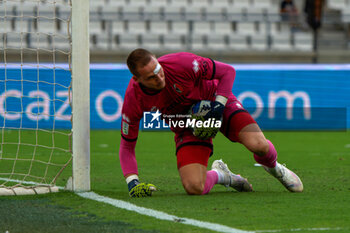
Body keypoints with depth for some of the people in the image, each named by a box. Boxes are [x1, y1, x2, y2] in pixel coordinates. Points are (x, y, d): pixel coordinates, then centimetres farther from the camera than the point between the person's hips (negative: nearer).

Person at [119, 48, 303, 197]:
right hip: (186, 127, 1)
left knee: (258, 145, -27)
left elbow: (228, 71, -14)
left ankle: (272, 166, 13)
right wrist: (132, 181, -24)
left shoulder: (181, 64, -31)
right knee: (194, 188, -22)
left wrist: (219, 105, -24)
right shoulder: (133, 99, -23)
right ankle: (219, 175, 17)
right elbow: (126, 146, -11)